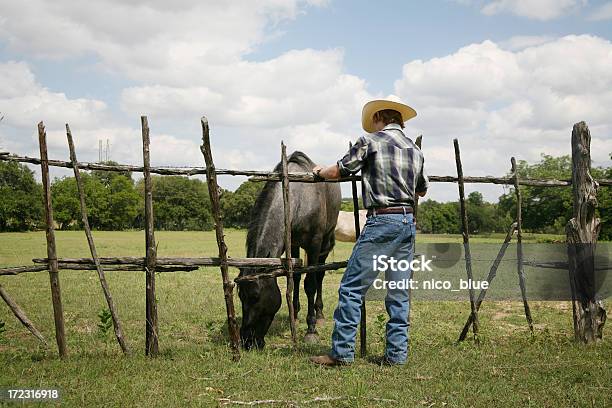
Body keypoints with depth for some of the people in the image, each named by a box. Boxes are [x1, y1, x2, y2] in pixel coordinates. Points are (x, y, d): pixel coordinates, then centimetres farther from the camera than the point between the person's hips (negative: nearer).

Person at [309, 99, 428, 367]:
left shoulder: (370, 141, -1)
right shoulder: (415, 150, 16)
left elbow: (338, 171, 3)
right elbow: (422, 190, 27)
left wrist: (319, 172, 24)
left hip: (382, 220, -6)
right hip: (408, 222, 7)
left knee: (351, 287, -3)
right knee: (399, 292, 11)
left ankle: (342, 352, -4)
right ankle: (397, 353, 11)